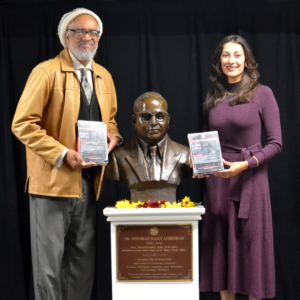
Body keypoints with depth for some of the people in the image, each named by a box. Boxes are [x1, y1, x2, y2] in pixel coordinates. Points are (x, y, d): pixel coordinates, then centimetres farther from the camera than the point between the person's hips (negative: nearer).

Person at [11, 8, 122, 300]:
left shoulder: (104, 76, 13)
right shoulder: (46, 72, -6)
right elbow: (22, 124, -11)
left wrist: (112, 135, 2)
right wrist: (63, 154, -19)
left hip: (88, 181, 6)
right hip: (52, 180, -6)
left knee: (84, 261, 13)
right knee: (49, 261, 0)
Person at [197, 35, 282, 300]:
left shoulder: (262, 94, -3)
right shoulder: (213, 97, 10)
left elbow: (275, 143, -5)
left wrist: (245, 165, -17)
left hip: (250, 178, -4)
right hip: (217, 180, 4)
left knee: (251, 242, 0)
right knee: (221, 243, 7)